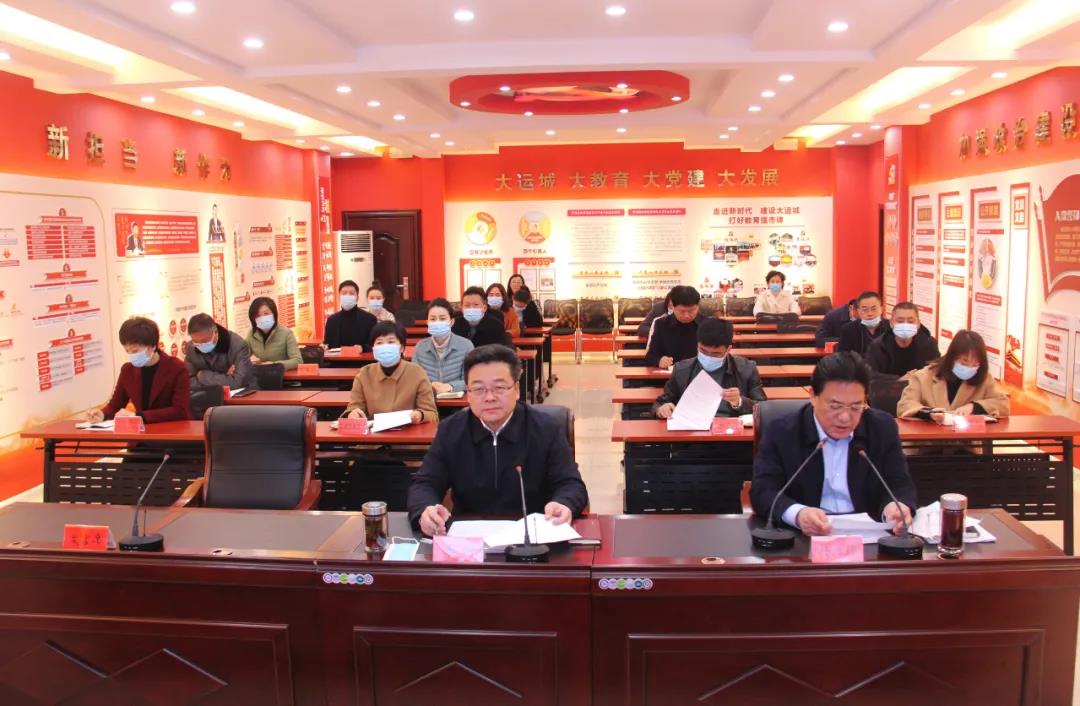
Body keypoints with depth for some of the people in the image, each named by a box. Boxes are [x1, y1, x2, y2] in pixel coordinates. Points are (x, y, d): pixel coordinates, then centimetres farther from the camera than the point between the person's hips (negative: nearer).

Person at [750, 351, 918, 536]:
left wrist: (895, 507, -21)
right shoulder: (781, 433, -6)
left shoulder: (883, 429, 3)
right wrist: (798, 514, -32)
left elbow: (900, 485, 3)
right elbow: (762, 492, -11)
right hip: (802, 537, -2)